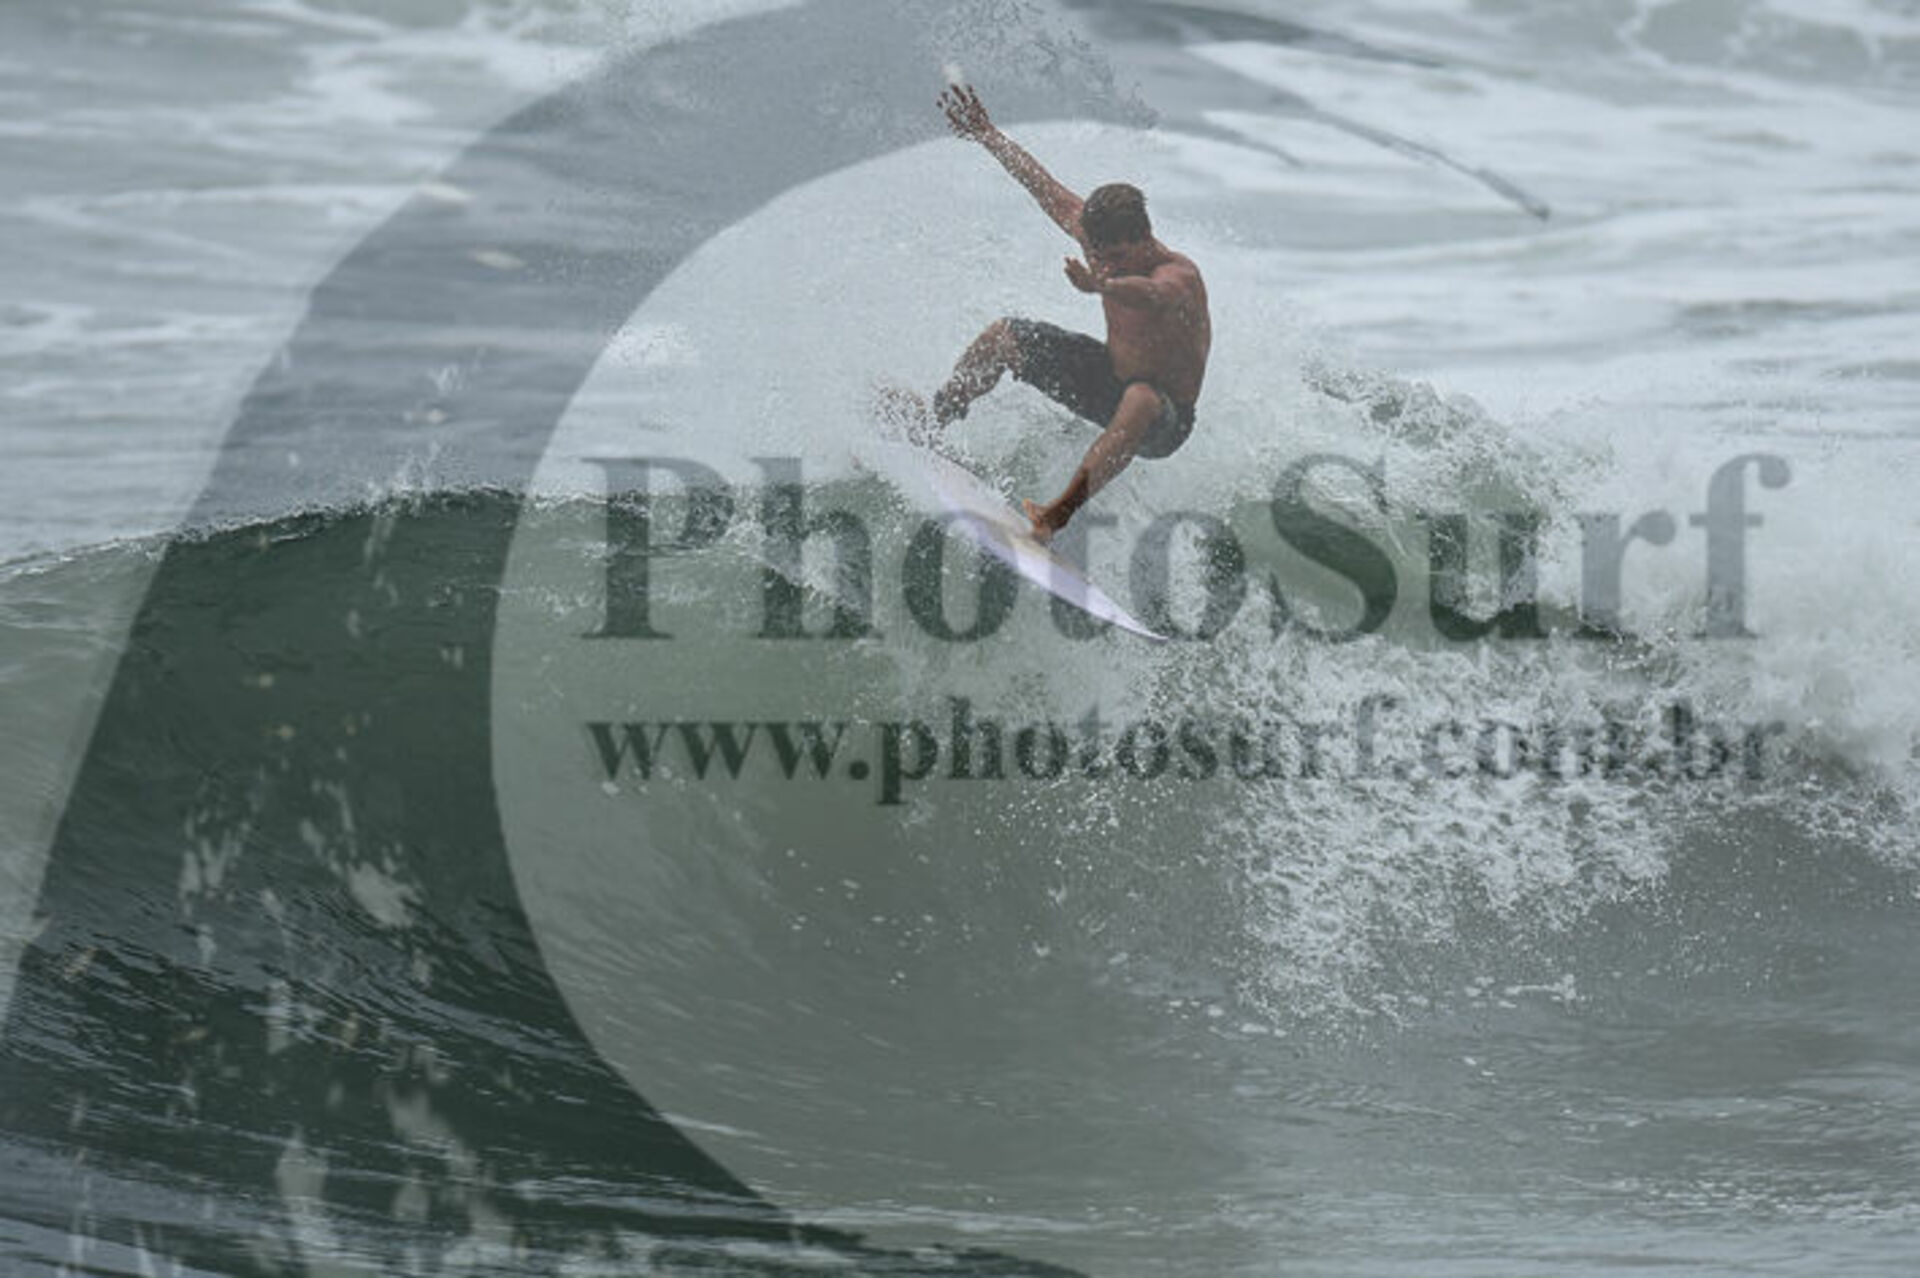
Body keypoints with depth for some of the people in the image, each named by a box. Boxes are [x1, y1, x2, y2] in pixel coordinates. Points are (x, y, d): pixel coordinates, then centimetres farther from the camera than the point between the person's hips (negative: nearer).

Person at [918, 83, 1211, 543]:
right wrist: (985, 134, 11)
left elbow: (1152, 295, -55)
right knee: (1002, 336, 4)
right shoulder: (1097, 232, -9)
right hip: (1109, 376, 8)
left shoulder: (1179, 277, -30)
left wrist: (1100, 286, -76)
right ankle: (934, 418, 13)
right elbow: (1043, 185, 3)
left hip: (1165, 421, -8)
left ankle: (1063, 510, -55)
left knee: (1142, 399, -45)